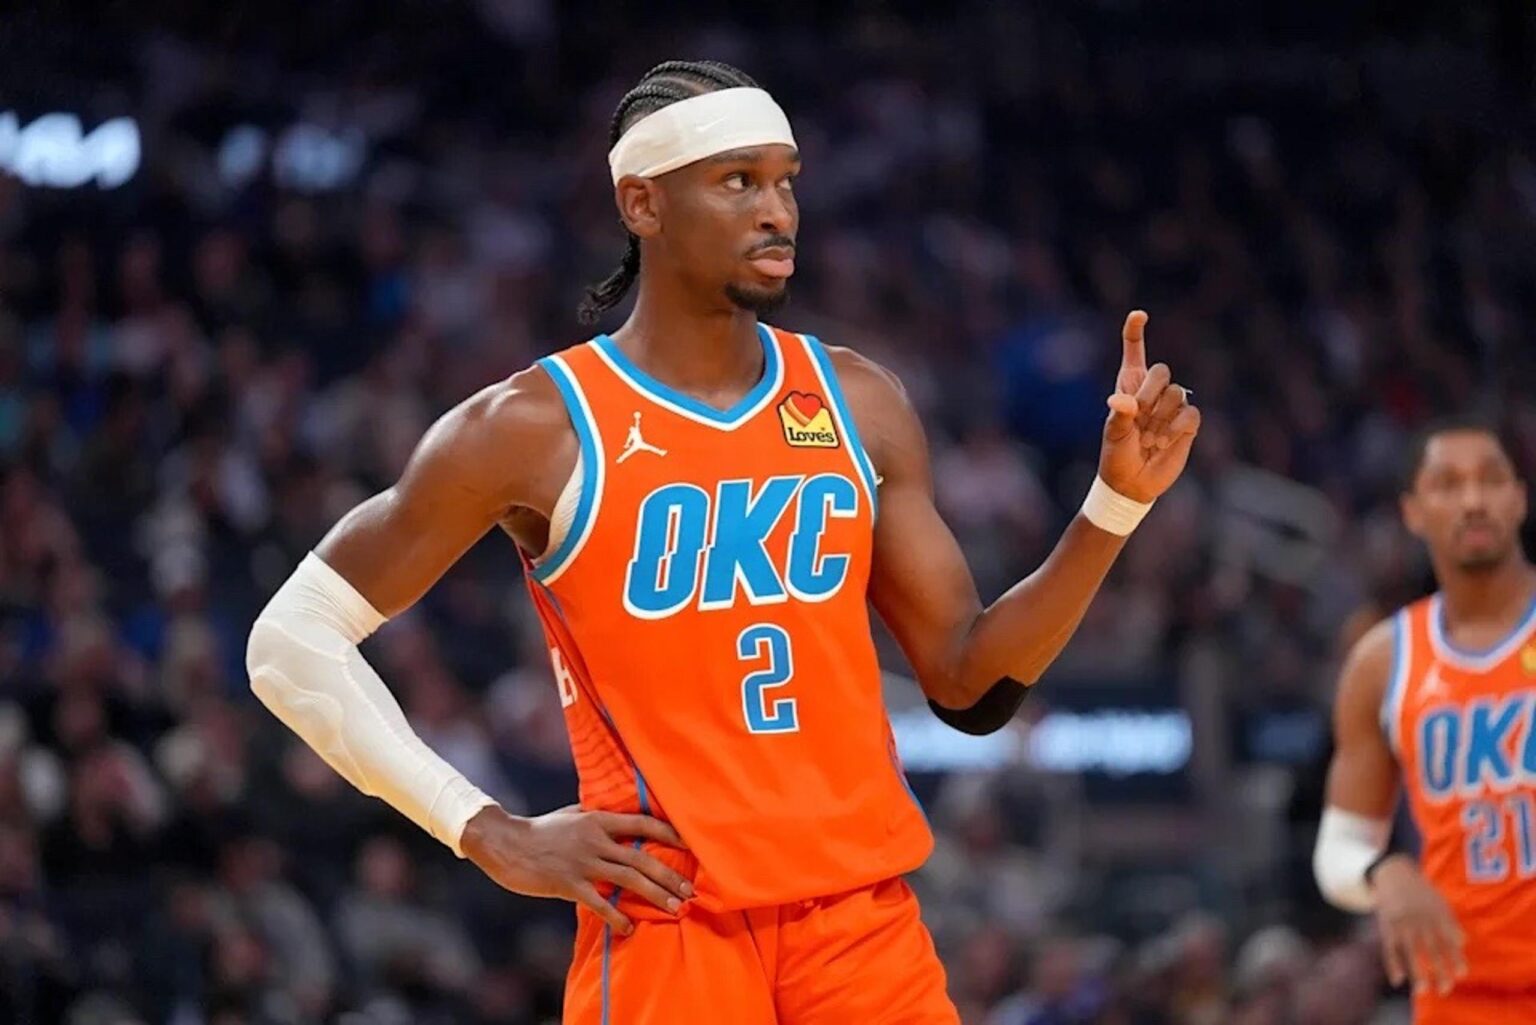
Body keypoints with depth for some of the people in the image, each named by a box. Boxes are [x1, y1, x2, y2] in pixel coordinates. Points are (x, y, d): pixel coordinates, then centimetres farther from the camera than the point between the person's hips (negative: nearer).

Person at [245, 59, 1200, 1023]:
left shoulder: (860, 404, 9)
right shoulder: (535, 430, -5)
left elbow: (970, 683, 10)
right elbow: (293, 638, -1)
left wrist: (1117, 503, -2)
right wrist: (490, 834, -7)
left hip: (865, 917, 4)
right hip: (668, 926, -4)